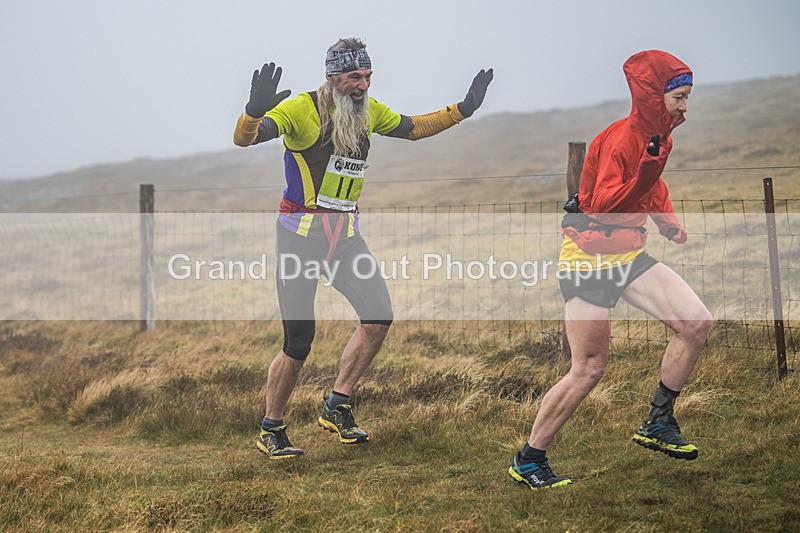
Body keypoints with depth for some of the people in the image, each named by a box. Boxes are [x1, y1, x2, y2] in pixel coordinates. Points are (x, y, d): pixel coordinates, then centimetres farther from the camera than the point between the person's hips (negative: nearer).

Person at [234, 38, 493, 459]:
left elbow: (413, 128, 24)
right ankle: (271, 429, 13)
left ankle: (336, 408, 7)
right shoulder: (301, 109, -13)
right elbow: (243, 139, -23)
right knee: (299, 342, -6)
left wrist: (463, 109, 15)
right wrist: (255, 111, -45)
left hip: (346, 235, 6)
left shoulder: (369, 111, 7)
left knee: (379, 317, -8)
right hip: (301, 234, -6)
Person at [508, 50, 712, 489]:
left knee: (696, 323, -5)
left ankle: (657, 423, 9)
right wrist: (647, 169, -41)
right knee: (589, 370, -7)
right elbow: (604, 207, -30)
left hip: (628, 255, 8)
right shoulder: (618, 139, -21)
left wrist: (668, 223, 15)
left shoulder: (658, 137, 6)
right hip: (589, 259, -8)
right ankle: (528, 461, 6)